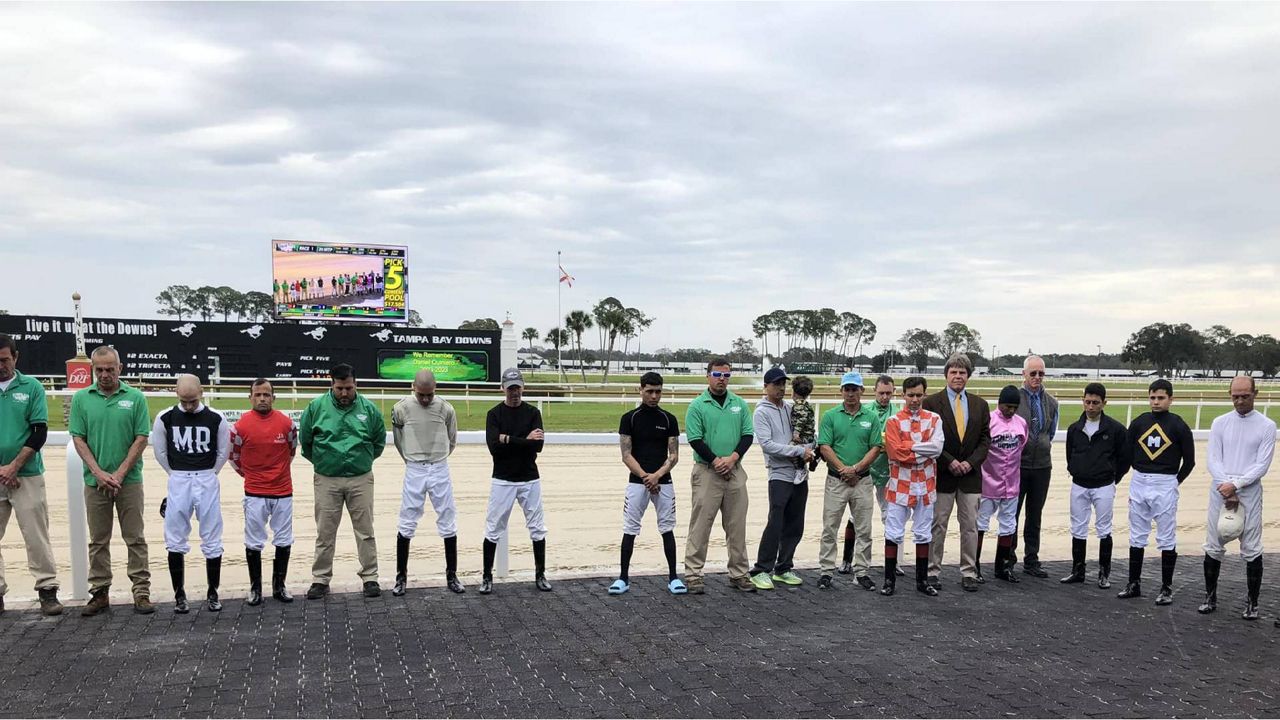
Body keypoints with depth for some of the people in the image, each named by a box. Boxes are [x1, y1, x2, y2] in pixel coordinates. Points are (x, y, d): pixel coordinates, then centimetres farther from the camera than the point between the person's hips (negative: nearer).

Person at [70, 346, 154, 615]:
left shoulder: (135, 397, -1)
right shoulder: (81, 398, 3)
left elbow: (141, 439, -3)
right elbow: (78, 439, 0)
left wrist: (119, 474, -10)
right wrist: (99, 473, -10)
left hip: (129, 480, -1)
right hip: (95, 481, 1)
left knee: (136, 539, 2)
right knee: (98, 541, 9)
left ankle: (142, 592, 7)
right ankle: (99, 593, 18)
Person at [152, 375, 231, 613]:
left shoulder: (216, 419, -4)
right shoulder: (165, 418, -3)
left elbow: (223, 452, 7)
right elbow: (160, 452, 9)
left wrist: (207, 475, 10)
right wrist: (178, 475, 10)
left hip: (207, 482, -1)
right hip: (177, 483, 1)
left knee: (212, 540, 4)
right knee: (175, 541, 4)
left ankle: (213, 593, 15)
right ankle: (179, 595, 16)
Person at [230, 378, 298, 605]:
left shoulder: (287, 423, -5)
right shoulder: (241, 426, -9)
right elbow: (233, 454, 6)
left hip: (283, 491, 2)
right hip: (254, 493, -2)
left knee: (284, 542, 9)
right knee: (253, 543, 6)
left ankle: (279, 586, 22)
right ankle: (255, 588, 18)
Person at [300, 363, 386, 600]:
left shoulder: (369, 408, -3)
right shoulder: (316, 407, -5)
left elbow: (379, 441, 11)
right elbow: (304, 440, 7)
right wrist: (321, 461, 11)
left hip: (361, 480, 0)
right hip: (326, 480, 0)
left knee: (365, 531, 6)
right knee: (325, 533, 8)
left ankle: (370, 577, 16)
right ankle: (320, 579, 19)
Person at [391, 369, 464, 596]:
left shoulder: (446, 409, -5)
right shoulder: (401, 409, -7)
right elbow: (398, 439, 9)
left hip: (440, 470, 1)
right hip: (414, 471, -1)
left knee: (448, 523, 5)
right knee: (406, 525, 3)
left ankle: (452, 575, 16)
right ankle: (401, 576, 14)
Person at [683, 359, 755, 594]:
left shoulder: (739, 404, 10)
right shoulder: (697, 405, -3)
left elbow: (748, 434, 6)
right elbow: (695, 439, -8)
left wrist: (733, 458, -9)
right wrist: (716, 461, -14)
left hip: (735, 472, 4)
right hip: (707, 471, -4)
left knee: (737, 526, 9)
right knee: (700, 525, -2)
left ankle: (739, 574, 19)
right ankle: (693, 575, 5)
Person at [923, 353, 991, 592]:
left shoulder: (980, 405, 8)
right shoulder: (931, 402, -3)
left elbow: (985, 439, 7)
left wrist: (970, 462, -7)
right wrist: (949, 461, -13)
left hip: (970, 474, 3)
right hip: (942, 474, -3)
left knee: (970, 527, 7)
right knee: (937, 526, 4)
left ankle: (969, 573, 16)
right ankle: (932, 571, 12)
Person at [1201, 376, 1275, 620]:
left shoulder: (1267, 426, 0)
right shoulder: (1220, 423, 6)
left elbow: (1262, 465, -7)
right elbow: (1213, 460, 0)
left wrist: (1235, 485, -17)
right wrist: (1227, 491, -11)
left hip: (1249, 495, -2)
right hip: (1220, 493, 2)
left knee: (1252, 550, 2)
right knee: (1213, 547, 6)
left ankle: (1252, 603, 14)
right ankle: (1210, 597, 17)